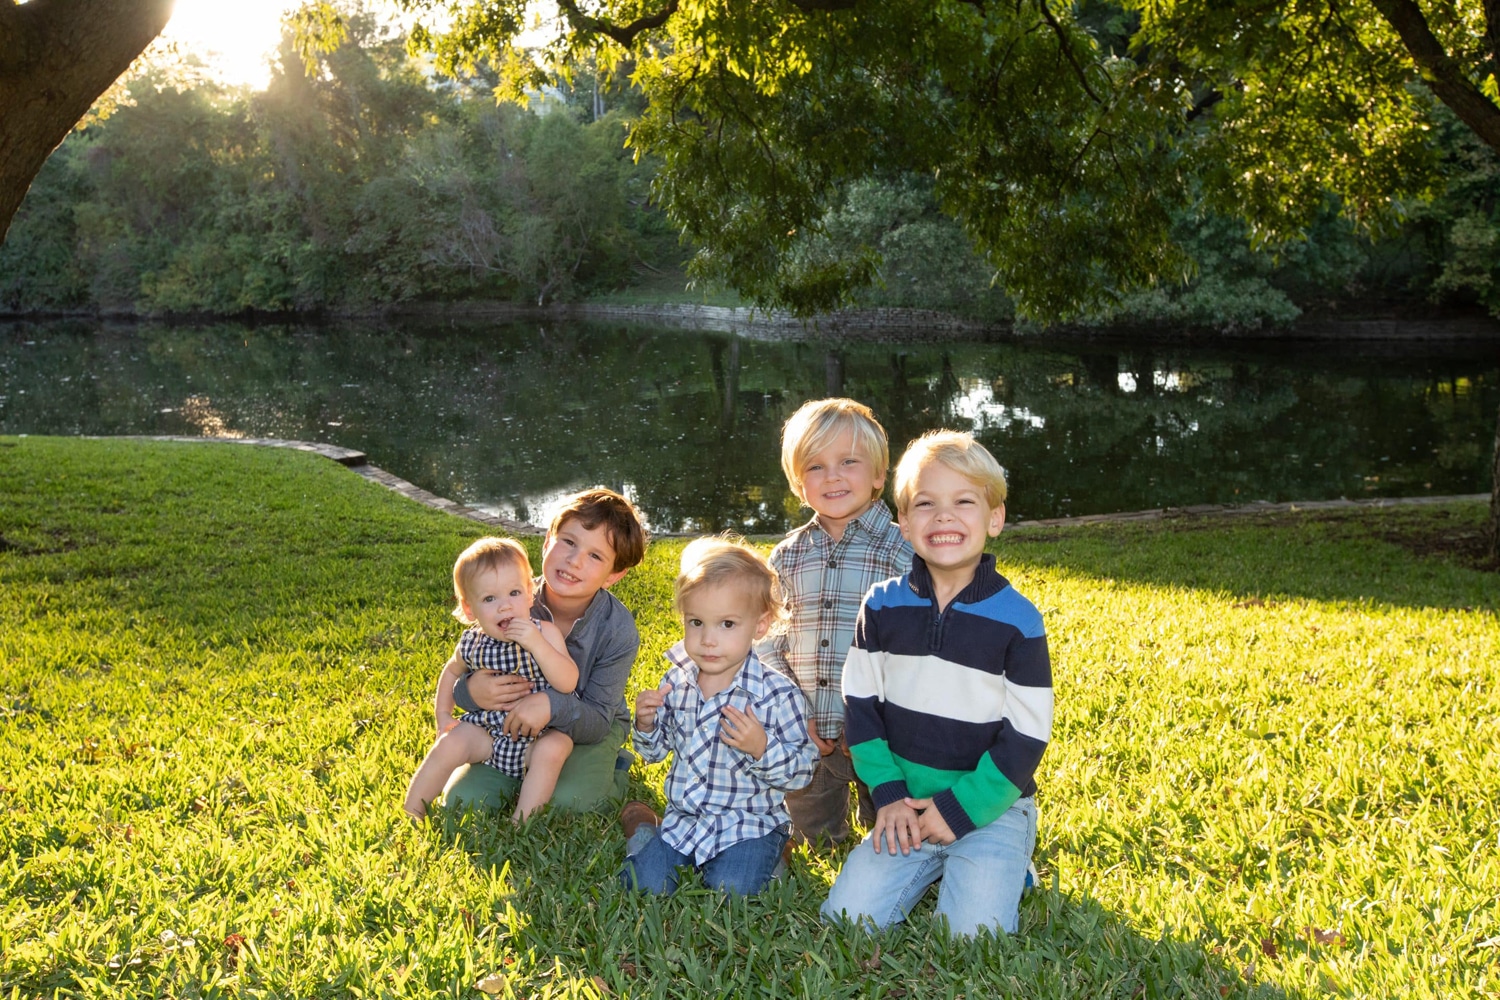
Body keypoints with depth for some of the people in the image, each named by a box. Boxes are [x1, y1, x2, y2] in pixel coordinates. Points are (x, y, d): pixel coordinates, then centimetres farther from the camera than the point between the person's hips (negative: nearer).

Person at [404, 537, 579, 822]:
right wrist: (443, 715, 9)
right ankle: (409, 816, -5)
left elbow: (568, 683, -24)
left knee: (555, 747, -31)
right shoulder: (472, 644, -5)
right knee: (450, 743, -21)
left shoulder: (545, 633, -13)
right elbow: (452, 671, 19)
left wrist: (537, 645, -34)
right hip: (486, 732, 2)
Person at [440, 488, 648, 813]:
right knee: (463, 798, -15)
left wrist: (553, 706, -44)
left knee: (567, 801, -27)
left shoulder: (618, 631, -23)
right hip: (511, 725, 2)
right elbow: (460, 678, -9)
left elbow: (597, 722, -24)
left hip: (589, 730, -2)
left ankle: (615, 769, 4)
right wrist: (470, 691, -35)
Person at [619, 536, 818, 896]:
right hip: (683, 817, 4)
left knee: (729, 891, -24)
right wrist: (646, 724, -11)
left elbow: (803, 769, -14)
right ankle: (643, 825, 19)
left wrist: (762, 748, -31)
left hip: (748, 822, -3)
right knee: (644, 883, -10)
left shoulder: (777, 694, -17)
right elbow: (656, 750, 11)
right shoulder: (677, 682, -2)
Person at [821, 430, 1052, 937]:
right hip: (905, 804, 3)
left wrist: (959, 810, -12)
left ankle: (1005, 868, 11)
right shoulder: (881, 606, 0)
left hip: (990, 805, -3)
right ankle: (925, 868, 15)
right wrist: (888, 794, -5)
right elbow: (861, 705, 5)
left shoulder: (1017, 620, -9)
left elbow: (1026, 738, -8)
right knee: (845, 918, -10)